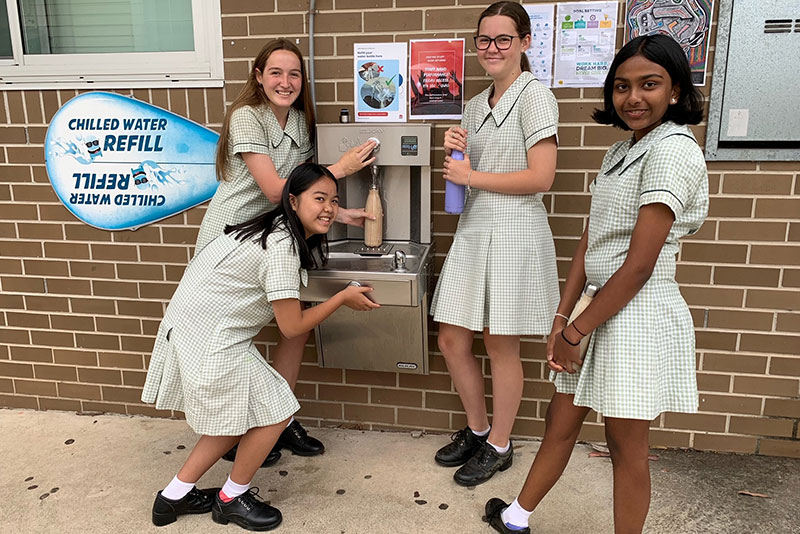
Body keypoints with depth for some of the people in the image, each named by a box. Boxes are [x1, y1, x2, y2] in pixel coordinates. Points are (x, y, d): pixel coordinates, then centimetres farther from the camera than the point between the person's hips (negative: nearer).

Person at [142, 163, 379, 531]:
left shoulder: (277, 229, 6)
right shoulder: (283, 246, -22)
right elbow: (292, 326, -19)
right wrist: (343, 298, -9)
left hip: (190, 327, 10)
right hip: (209, 339, -10)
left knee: (237, 415, 18)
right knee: (273, 411, 0)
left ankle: (175, 496, 30)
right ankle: (231, 499, 21)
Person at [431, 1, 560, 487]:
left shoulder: (534, 96, -7)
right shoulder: (477, 105, 16)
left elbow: (540, 178, -16)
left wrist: (471, 176, -11)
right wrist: (454, 150, 2)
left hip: (514, 233, -7)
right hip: (473, 230, 8)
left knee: (501, 345, 4)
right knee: (452, 340, 9)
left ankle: (499, 446, 25)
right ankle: (476, 429, 31)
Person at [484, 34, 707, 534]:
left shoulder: (673, 150, -15)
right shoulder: (621, 153, 13)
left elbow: (639, 265, -19)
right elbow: (590, 243, 10)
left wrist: (575, 330, -13)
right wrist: (562, 318, 3)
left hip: (640, 317, -8)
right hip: (605, 312, 9)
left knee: (626, 446, 8)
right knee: (561, 419, 19)